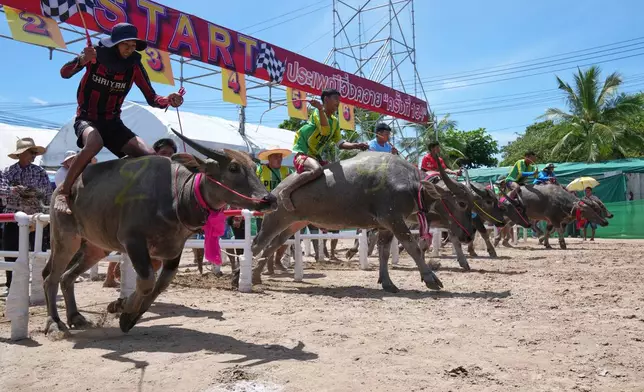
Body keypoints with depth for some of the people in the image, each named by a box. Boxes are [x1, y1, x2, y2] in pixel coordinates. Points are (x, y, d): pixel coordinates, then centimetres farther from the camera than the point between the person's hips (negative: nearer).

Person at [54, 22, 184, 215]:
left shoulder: (134, 66, -3)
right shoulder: (97, 54, -8)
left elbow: (152, 99, -3)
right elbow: (64, 73, -16)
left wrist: (168, 100, -25)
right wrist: (83, 60, -36)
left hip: (112, 122, 3)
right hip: (86, 118, -3)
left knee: (148, 155, -17)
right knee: (95, 143, -38)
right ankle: (63, 192, -28)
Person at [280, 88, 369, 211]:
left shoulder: (335, 121, 13)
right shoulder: (317, 113, -9)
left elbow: (340, 144, 11)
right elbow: (325, 131, -28)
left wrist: (357, 145, -2)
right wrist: (320, 109, -35)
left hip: (316, 157, 9)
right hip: (302, 154, -9)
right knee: (317, 170, -38)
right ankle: (286, 191, -27)